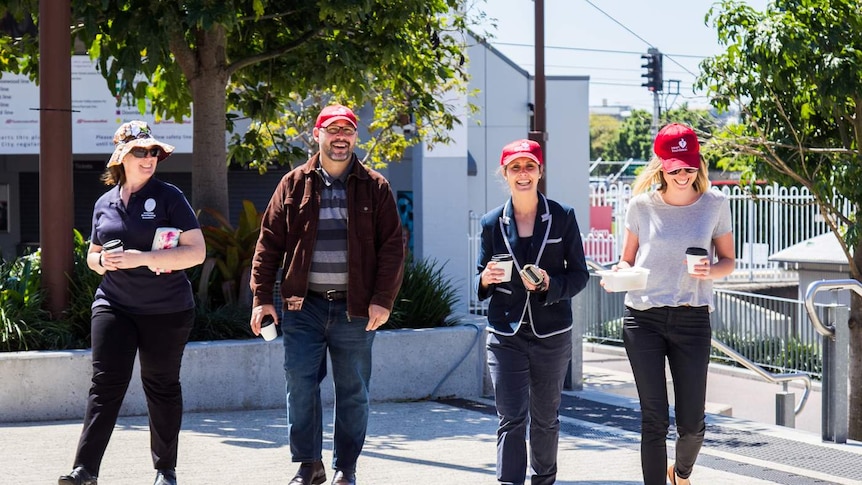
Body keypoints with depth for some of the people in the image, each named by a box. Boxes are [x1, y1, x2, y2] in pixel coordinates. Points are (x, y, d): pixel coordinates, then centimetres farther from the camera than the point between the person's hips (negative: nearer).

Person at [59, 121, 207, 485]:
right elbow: (93, 256, 21)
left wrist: (142, 258, -21)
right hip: (114, 305, 3)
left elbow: (197, 251, -12)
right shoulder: (104, 203, 9)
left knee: (161, 386, 6)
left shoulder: (168, 197, -4)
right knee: (105, 382, -7)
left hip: (166, 311, -3)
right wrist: (103, 261, -5)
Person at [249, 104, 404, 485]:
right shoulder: (294, 184, 6)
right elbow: (269, 242, 6)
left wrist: (383, 299, -8)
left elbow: (392, 246, 1)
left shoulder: (374, 187, 3)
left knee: (353, 392, 6)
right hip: (303, 306, 1)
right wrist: (263, 297, 0)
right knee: (300, 385, -1)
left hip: (355, 308, 0)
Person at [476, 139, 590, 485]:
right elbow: (481, 279, 11)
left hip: (552, 334, 0)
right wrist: (485, 279, -13)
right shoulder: (492, 223, 4)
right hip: (506, 335, 0)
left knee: (546, 419, 13)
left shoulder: (563, 217, -1)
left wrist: (550, 285, -18)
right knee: (511, 419, -9)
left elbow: (579, 274, 1)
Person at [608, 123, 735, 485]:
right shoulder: (642, 205, 0)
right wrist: (619, 273, -11)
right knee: (654, 419, -2)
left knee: (691, 423, 3)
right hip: (643, 317, 0)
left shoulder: (714, 204, 1)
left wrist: (710, 271, -13)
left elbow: (728, 261, 9)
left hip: (692, 319, 0)